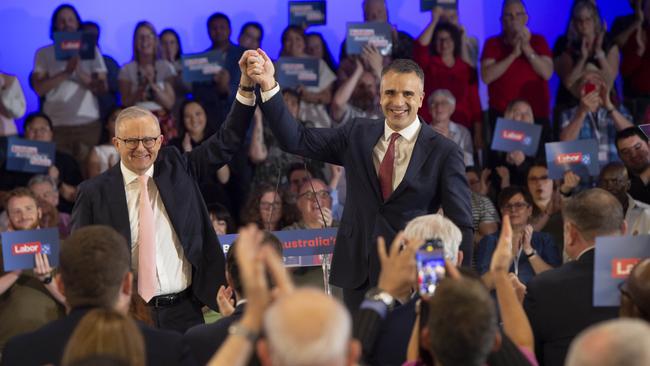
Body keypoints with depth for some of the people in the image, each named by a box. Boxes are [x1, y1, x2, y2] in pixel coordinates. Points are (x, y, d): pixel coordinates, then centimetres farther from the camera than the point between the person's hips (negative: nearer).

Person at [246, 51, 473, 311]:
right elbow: (295, 140, 3)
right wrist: (268, 86, -8)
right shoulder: (358, 134, 7)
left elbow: (461, 225, -3)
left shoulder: (444, 153, -3)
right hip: (358, 277, 3)